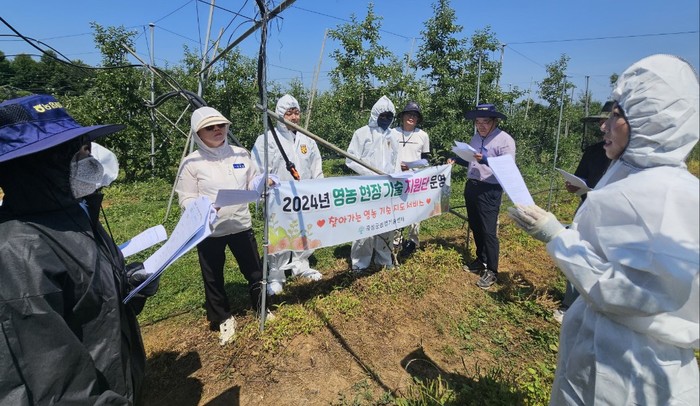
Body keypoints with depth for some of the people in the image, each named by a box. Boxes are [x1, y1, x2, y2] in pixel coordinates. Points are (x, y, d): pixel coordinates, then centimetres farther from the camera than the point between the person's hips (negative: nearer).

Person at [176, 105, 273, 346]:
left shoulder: (241, 154, 3)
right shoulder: (192, 163, -7)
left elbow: (252, 184, 11)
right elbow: (186, 198, -6)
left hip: (241, 225, 2)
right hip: (208, 231, -2)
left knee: (255, 271, 13)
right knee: (213, 278, 12)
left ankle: (261, 308, 39)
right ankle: (223, 319, 36)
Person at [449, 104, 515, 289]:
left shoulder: (505, 140, -9)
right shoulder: (476, 137, 13)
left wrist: (485, 160, -27)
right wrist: (457, 160, 6)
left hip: (489, 191, -7)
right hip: (471, 186, 7)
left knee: (488, 231, -4)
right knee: (475, 227, 16)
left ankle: (491, 271, 9)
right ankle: (481, 260, 33)